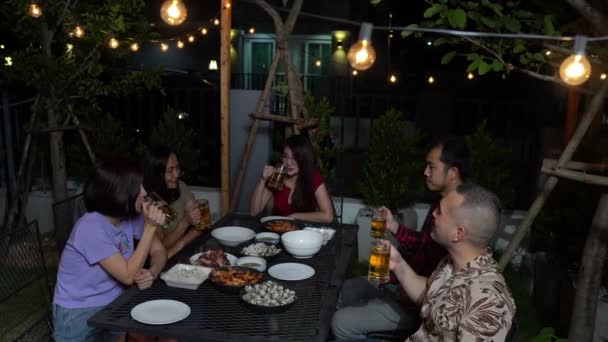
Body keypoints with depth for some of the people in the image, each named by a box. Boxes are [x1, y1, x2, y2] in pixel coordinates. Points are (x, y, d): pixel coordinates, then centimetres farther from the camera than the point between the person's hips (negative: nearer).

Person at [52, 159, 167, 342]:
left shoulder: (131, 216, -4)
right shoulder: (91, 228, -24)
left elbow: (159, 251, 1)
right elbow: (128, 276, -23)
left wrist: (152, 273, -20)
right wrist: (150, 227, -27)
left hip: (114, 304, 6)